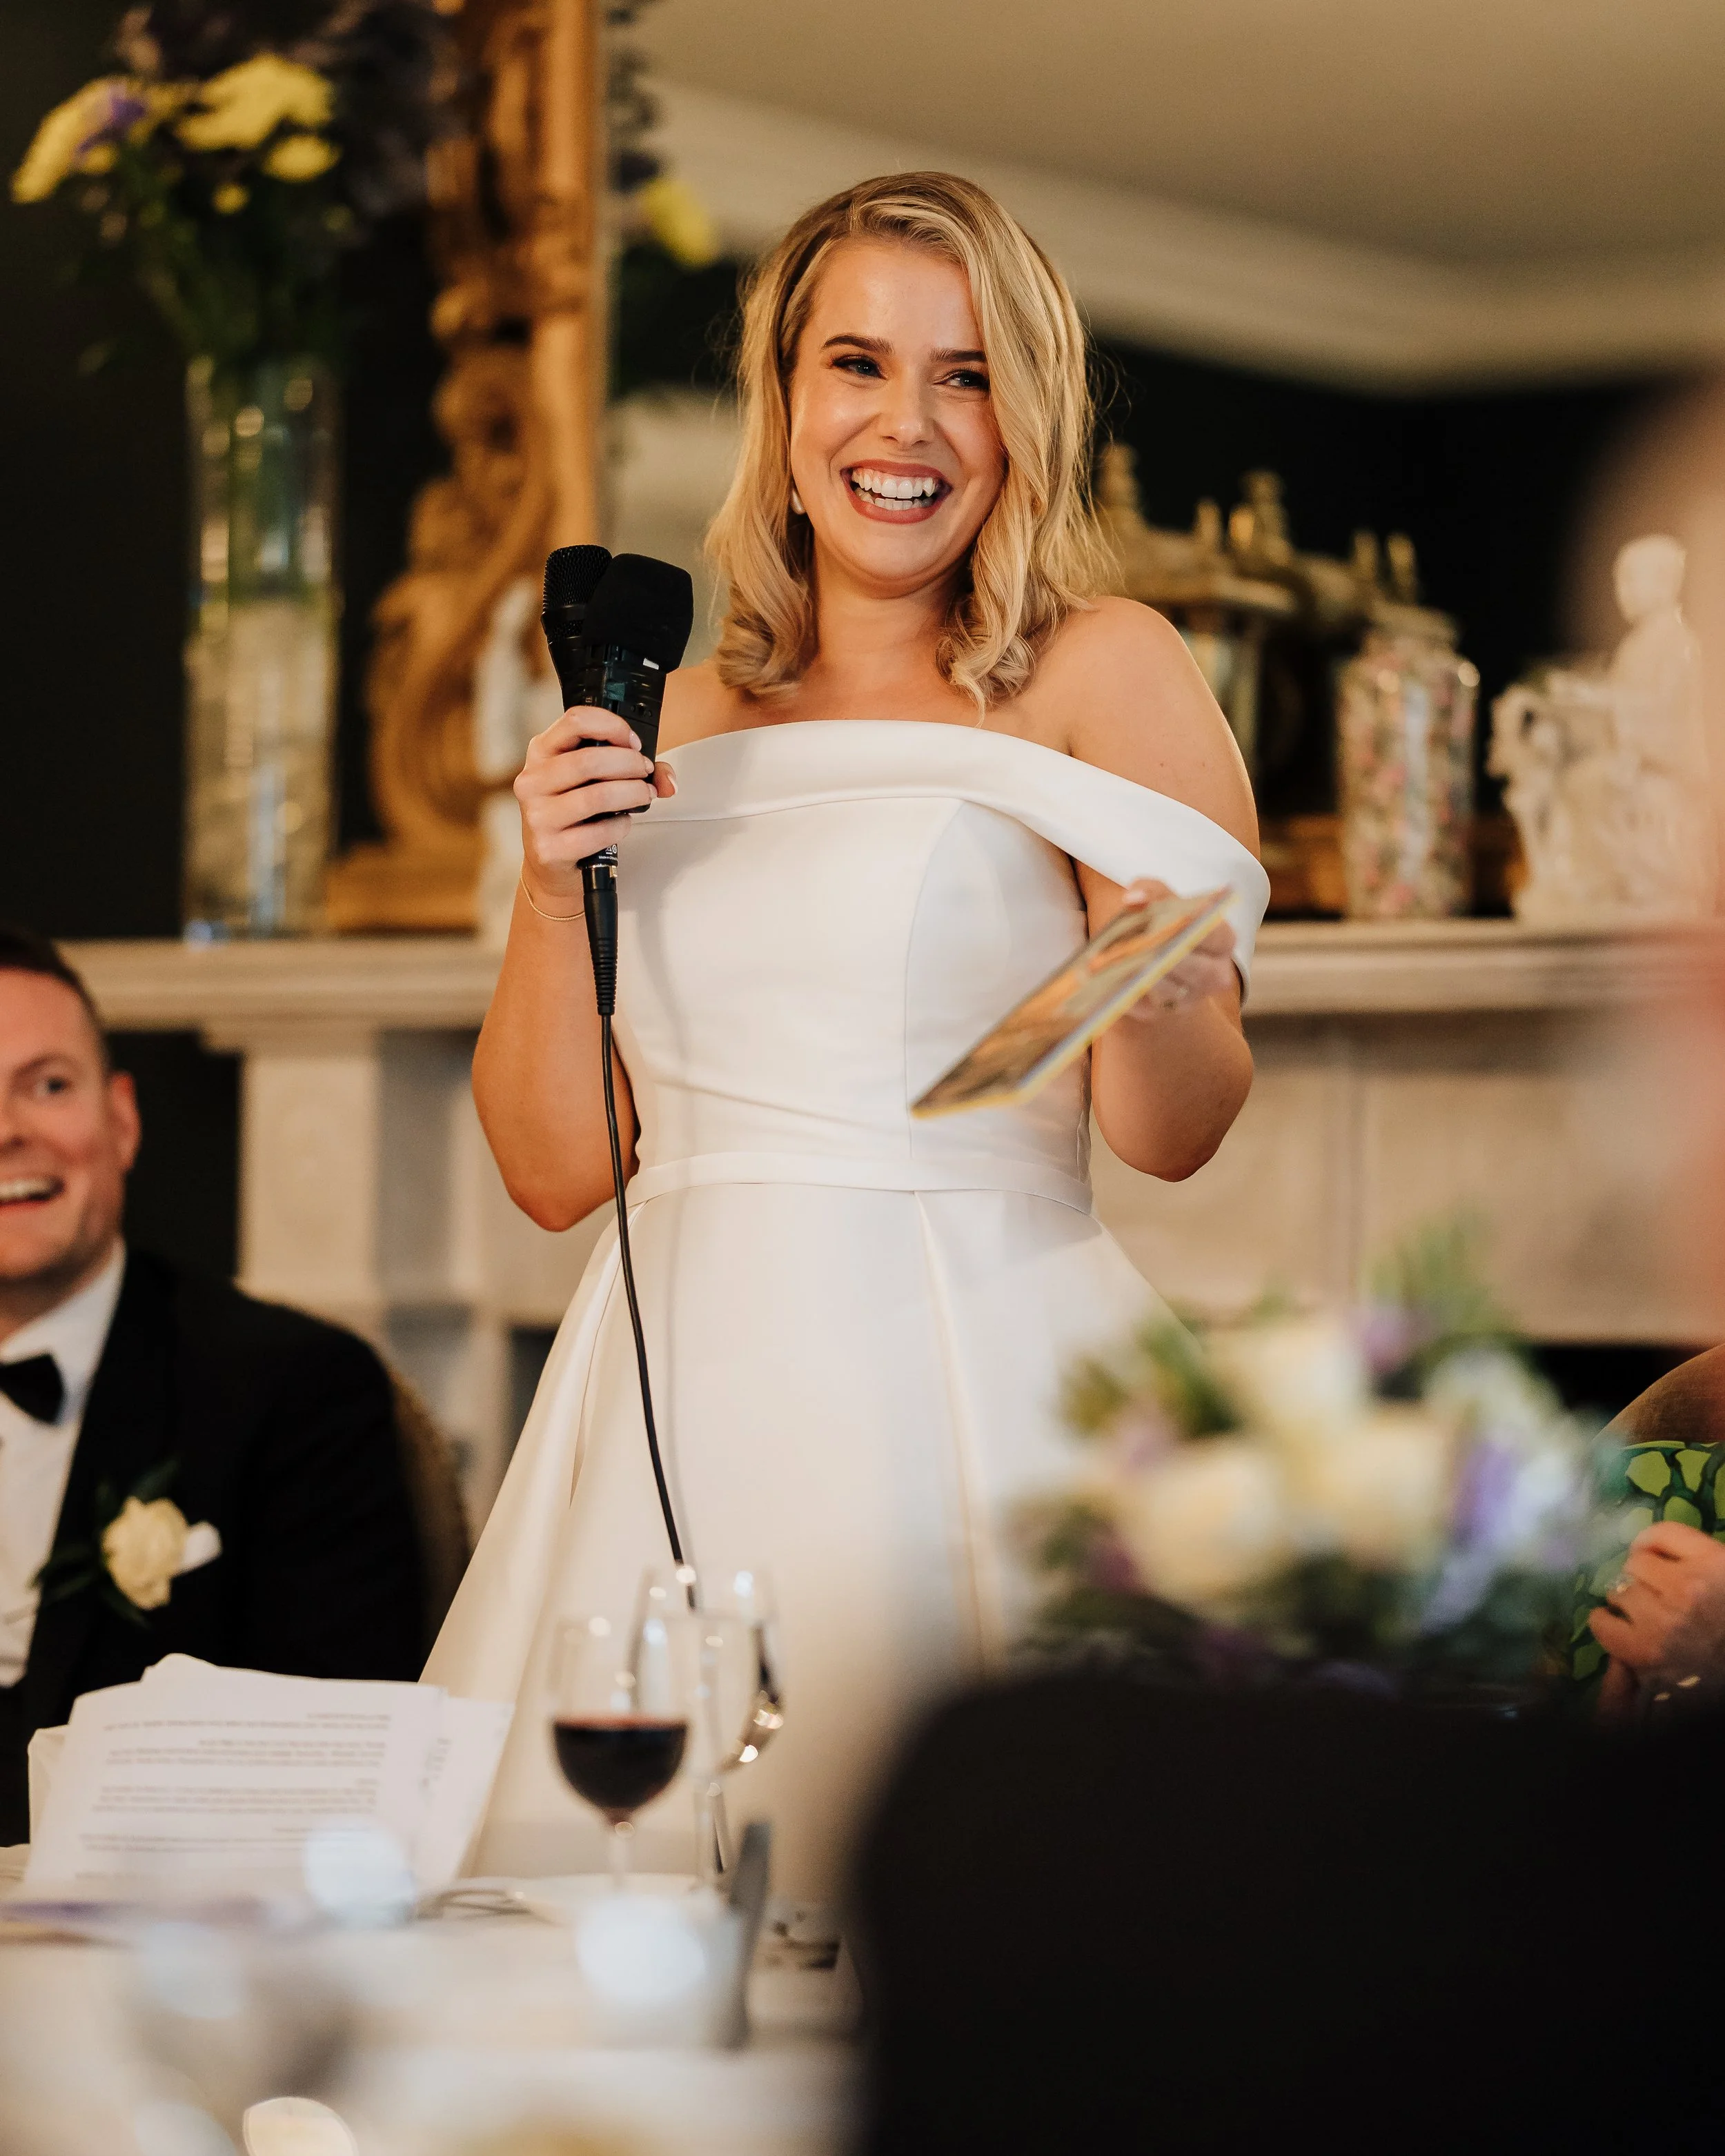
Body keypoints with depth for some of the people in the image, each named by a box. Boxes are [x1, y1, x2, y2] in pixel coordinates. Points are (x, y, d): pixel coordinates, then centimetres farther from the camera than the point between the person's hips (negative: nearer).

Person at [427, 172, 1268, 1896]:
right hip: (681, 1396, 4)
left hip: (958, 1386, -3)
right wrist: (553, 888, -2)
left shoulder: (1105, 674, 2)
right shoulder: (678, 723, 13)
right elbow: (558, 1167, 11)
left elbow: (1172, 1135, -4)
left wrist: (1150, 1004, -25)